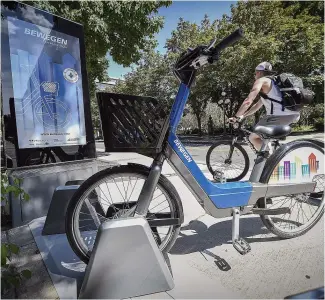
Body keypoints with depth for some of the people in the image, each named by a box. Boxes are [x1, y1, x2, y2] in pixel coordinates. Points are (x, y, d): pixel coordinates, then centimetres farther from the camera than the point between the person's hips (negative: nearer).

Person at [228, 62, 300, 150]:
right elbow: (257, 105, 31)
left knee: (253, 137, 1)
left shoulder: (262, 80, 2)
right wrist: (243, 116, 28)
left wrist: (236, 117, -7)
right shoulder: (271, 82, 29)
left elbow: (248, 101, -12)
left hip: (280, 116, -9)